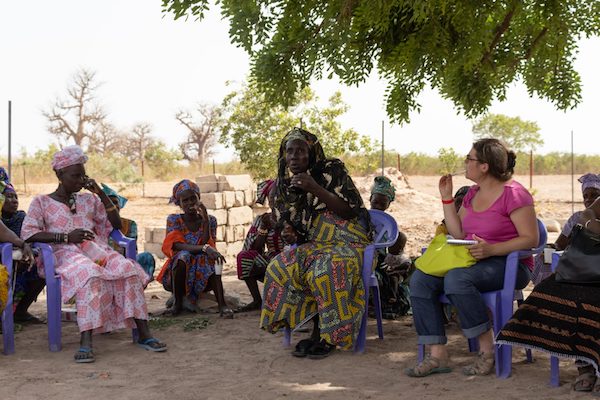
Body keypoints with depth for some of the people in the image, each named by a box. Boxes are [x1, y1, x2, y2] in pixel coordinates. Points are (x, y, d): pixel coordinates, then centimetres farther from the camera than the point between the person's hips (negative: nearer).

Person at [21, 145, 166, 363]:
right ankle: (86, 342, -47)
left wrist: (101, 193, 11)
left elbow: (116, 224, 20)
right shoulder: (41, 202, 12)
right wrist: (66, 236, -13)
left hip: (96, 250, 4)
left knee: (129, 270, -28)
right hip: (66, 254, -4)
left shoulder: (89, 200, 24)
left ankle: (144, 334, -29)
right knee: (90, 274, -40)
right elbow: (28, 233, -3)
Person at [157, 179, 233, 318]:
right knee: (183, 256, -33)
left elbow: (208, 245, -13)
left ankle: (222, 305, -37)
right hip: (178, 273, -1)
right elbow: (177, 247, -20)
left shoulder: (210, 220, 1)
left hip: (204, 275, 2)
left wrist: (205, 221, -19)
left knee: (211, 258, -29)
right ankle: (177, 303, -21)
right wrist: (204, 248, -35)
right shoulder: (174, 220, -4)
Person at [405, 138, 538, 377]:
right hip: (472, 260, 8)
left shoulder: (513, 194, -10)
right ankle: (437, 355, -18)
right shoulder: (472, 194, 15)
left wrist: (491, 249, -26)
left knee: (456, 278, -36)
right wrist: (447, 198, 6)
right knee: (419, 279, -14)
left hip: (509, 264, -8)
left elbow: (531, 239, -15)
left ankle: (488, 351, -21)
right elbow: (458, 234, 10)